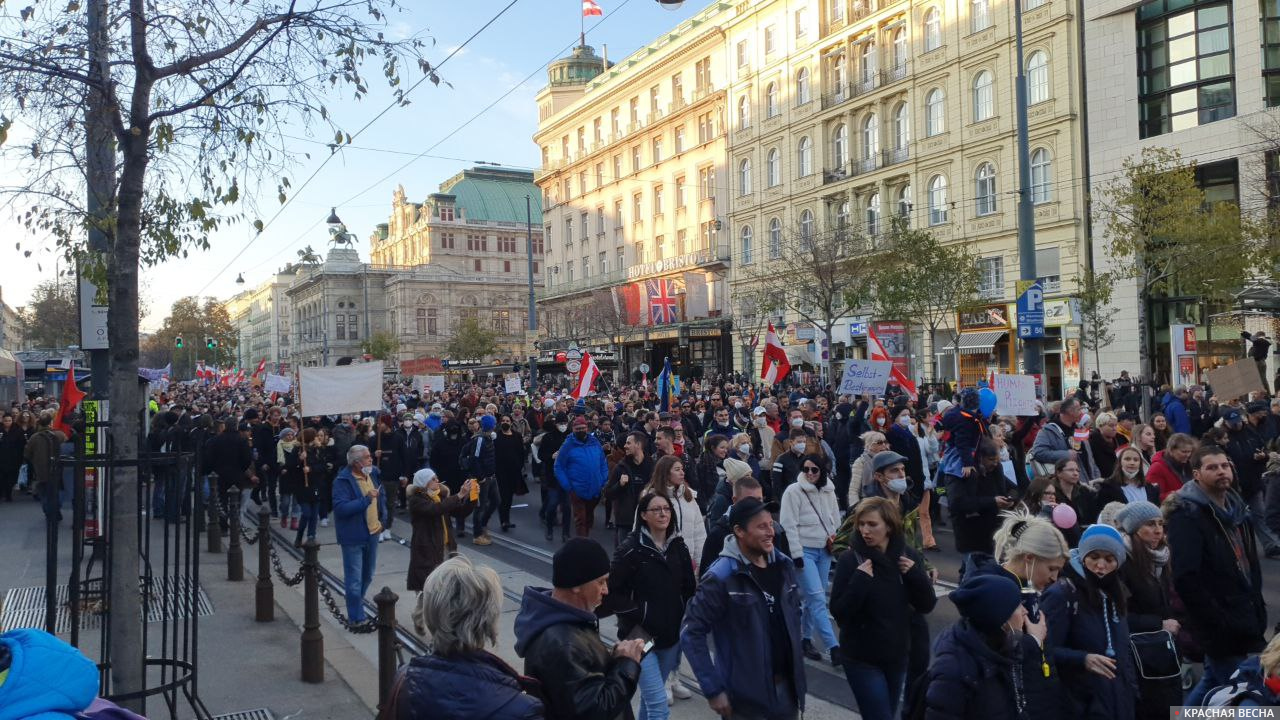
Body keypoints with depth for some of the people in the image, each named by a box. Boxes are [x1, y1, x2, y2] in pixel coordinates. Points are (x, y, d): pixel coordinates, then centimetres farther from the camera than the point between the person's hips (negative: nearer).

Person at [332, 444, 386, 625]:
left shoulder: (373, 473, 3)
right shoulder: (342, 481, -20)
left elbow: (381, 497, 17)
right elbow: (341, 508, -31)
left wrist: (382, 519, 8)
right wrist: (366, 499, -32)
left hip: (372, 533, 7)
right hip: (353, 536, -7)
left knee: (367, 576, 23)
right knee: (354, 580, -1)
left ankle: (356, 602, 44)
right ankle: (357, 618, 9)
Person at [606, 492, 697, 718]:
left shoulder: (678, 546, 3)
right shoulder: (631, 549, -14)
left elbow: (689, 587, 12)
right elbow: (610, 592, -13)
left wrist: (684, 617, 2)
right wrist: (640, 614, -15)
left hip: (672, 635, 5)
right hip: (641, 636, -5)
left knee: (650, 697, 17)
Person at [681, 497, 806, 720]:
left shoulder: (784, 566, 1)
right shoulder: (721, 577, -17)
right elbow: (691, 632, -16)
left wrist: (796, 660, 11)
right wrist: (713, 689, -17)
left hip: (786, 687, 5)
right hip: (745, 697, -5)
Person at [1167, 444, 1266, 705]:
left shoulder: (1237, 508, 11)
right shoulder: (1186, 515, -16)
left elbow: (1251, 561, 20)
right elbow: (1186, 578, -22)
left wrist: (1258, 607, 11)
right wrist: (1218, 622, -20)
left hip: (1244, 620, 8)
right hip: (1219, 627, -8)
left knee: (1214, 682, 16)